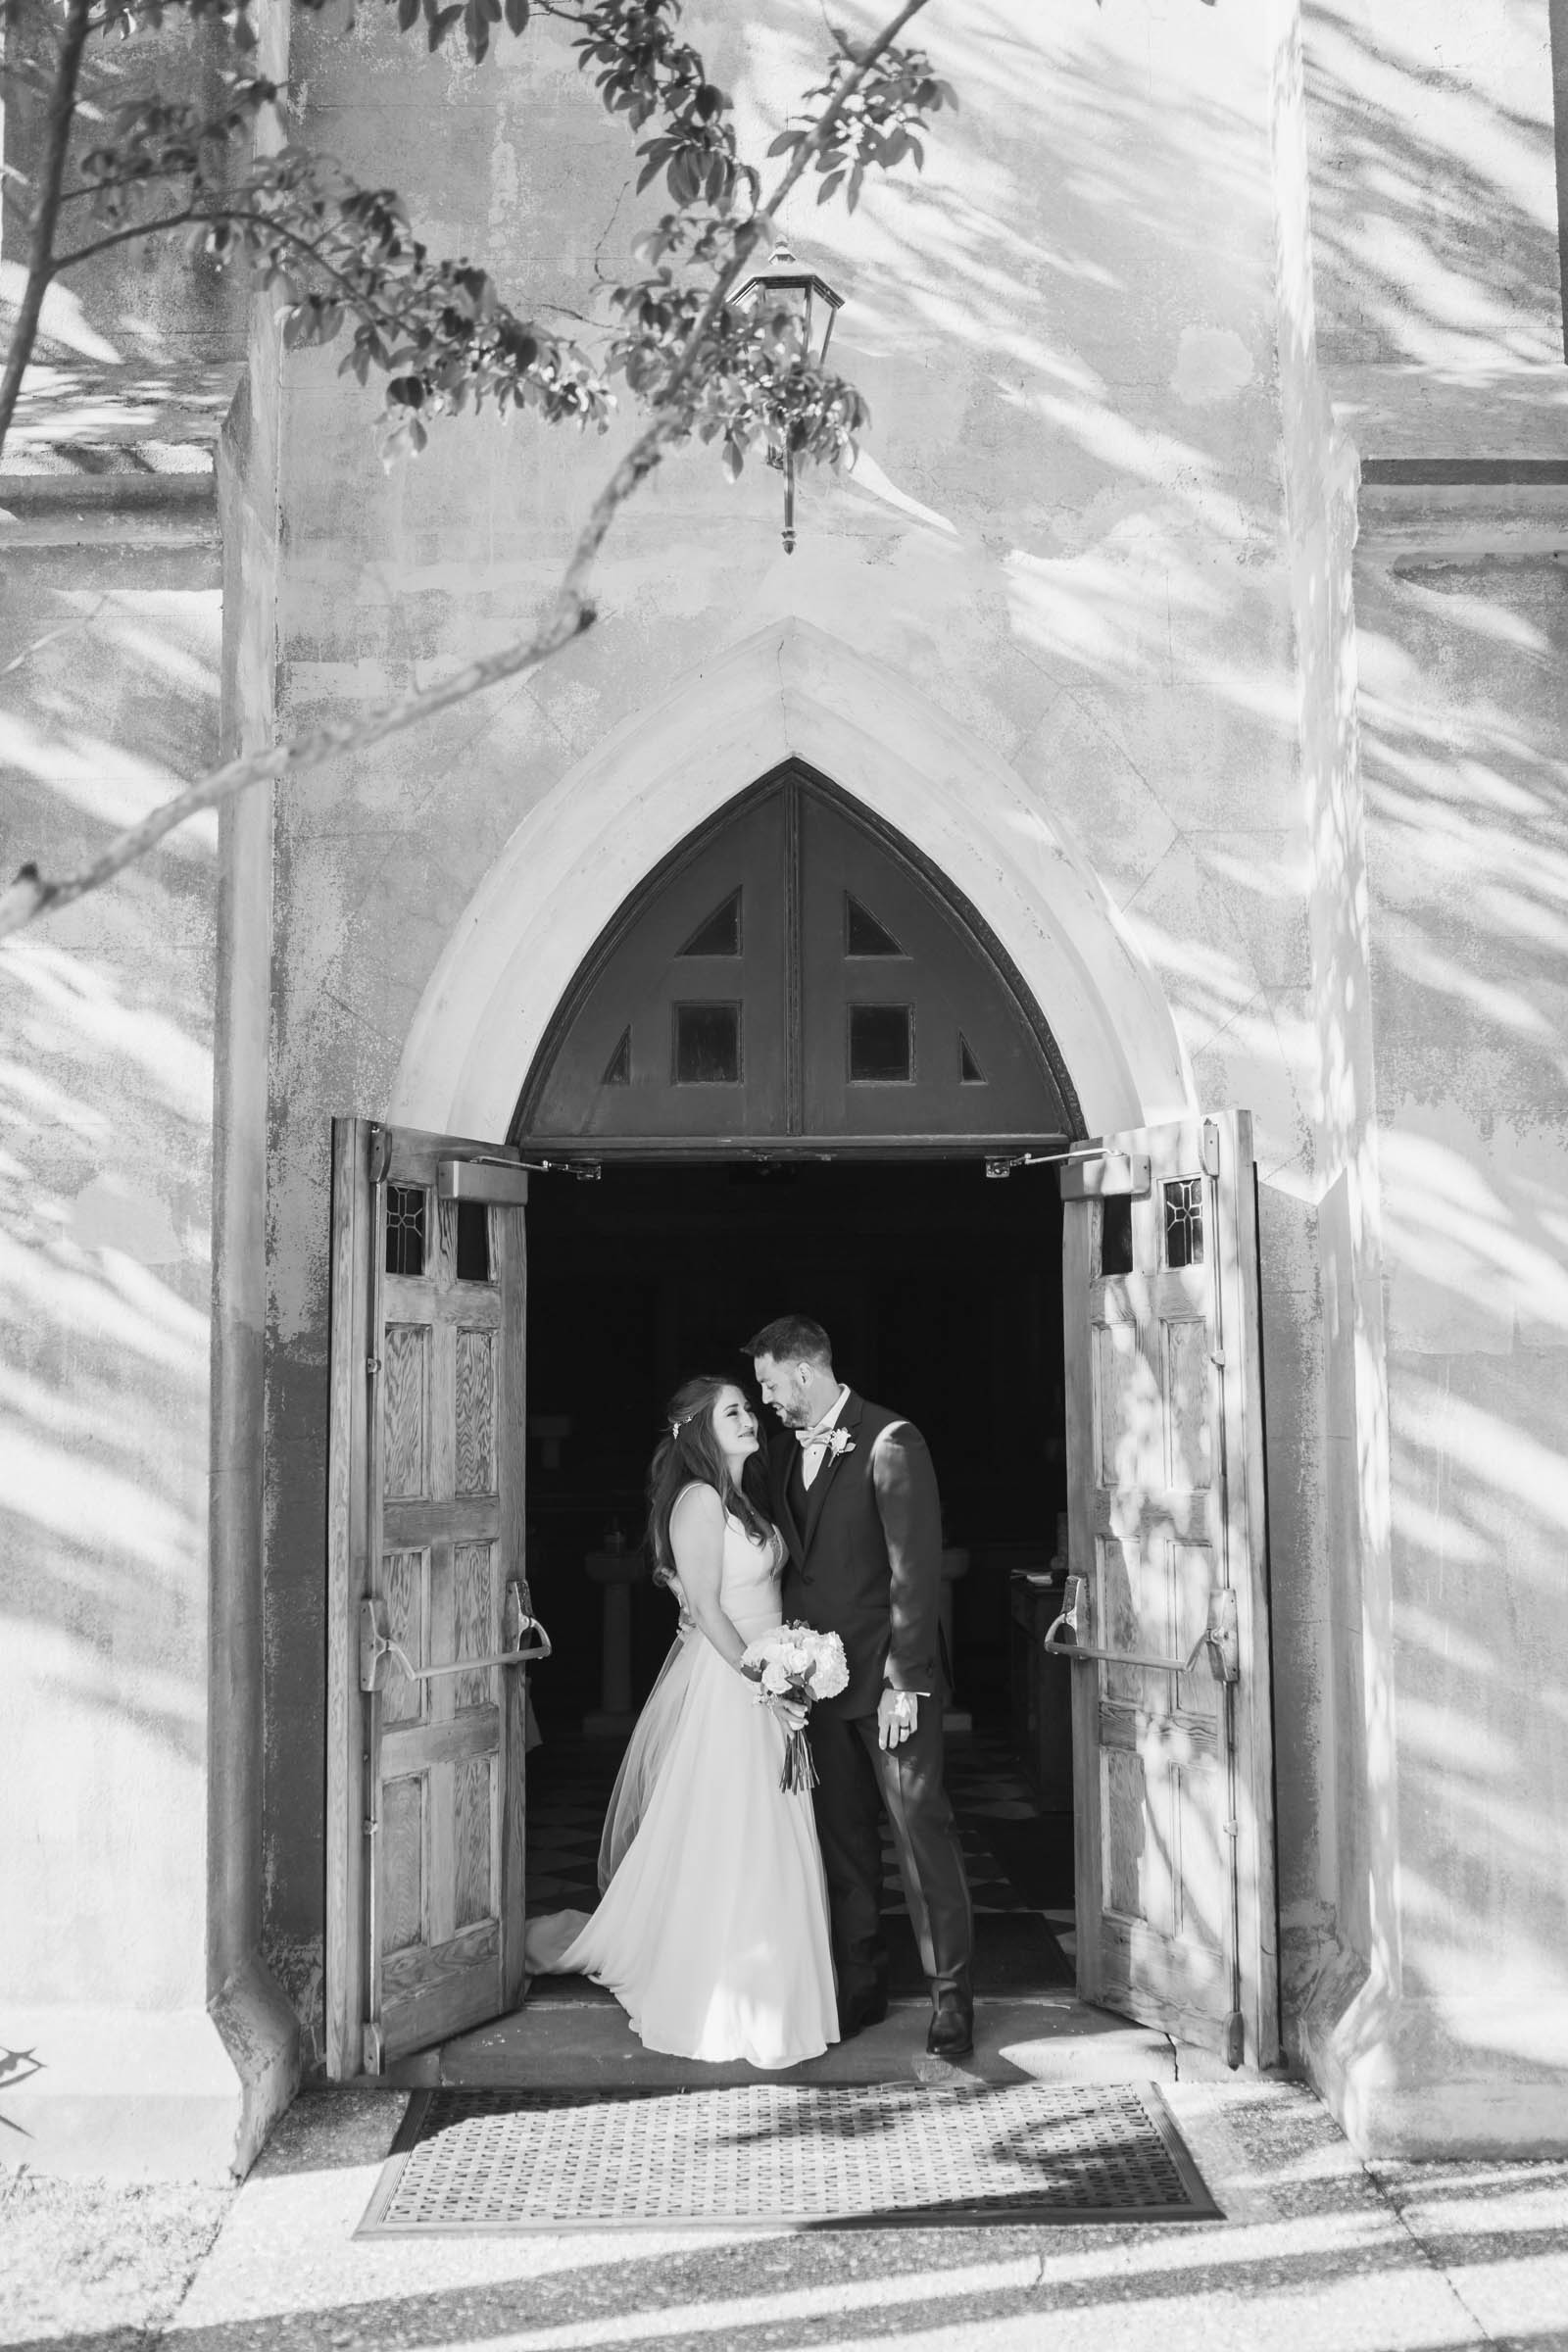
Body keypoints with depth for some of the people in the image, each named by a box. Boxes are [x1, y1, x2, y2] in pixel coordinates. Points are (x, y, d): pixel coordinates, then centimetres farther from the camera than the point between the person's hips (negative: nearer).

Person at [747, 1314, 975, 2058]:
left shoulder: (890, 1443, -12)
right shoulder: (784, 1452, 11)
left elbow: (917, 1569, -15)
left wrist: (904, 1683, -17)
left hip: (888, 1679, -7)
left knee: (921, 1832, -3)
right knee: (842, 1837, 11)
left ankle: (951, 2000, 5)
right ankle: (861, 1989, 21)